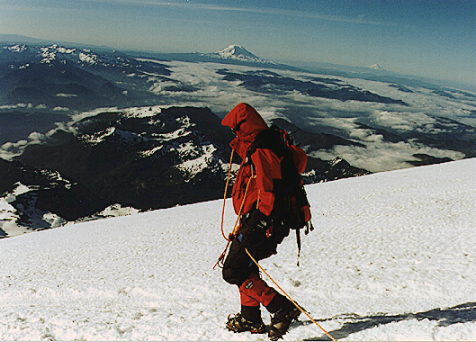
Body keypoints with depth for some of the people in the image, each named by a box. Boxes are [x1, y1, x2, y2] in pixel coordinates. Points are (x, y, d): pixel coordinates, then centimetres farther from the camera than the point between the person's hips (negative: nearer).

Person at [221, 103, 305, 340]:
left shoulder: (260, 153, -16)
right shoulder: (253, 152, 17)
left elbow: (268, 192, -25)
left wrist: (259, 224, -29)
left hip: (260, 223, -11)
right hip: (257, 222, 11)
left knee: (233, 272, -10)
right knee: (244, 267, 22)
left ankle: (284, 308, -11)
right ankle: (250, 319, 34)